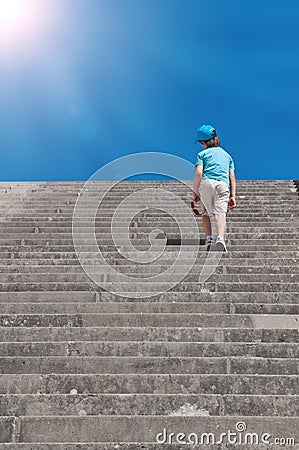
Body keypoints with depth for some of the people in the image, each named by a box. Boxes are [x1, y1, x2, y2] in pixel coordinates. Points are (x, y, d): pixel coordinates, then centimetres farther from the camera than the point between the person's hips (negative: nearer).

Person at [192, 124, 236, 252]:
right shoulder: (227, 155, 30)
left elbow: (198, 173, 1)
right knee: (220, 214, -11)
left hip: (207, 183, -1)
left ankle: (209, 239, 3)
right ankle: (220, 239, -34)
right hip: (223, 185, 2)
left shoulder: (202, 154, 17)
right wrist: (233, 196, 15)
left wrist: (195, 192, 6)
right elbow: (232, 177, 19)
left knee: (205, 213, 15)